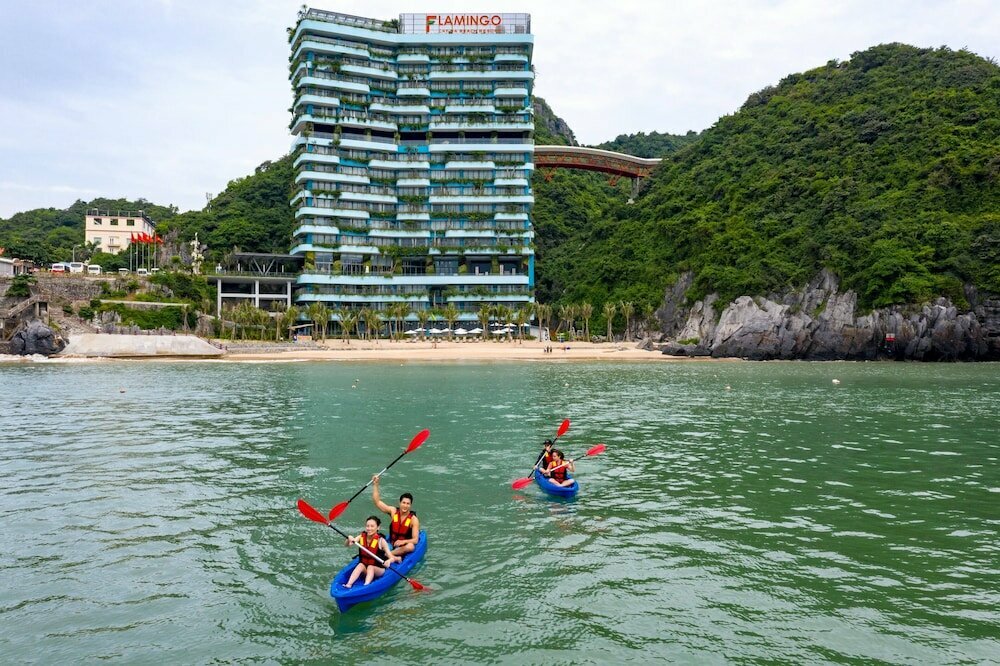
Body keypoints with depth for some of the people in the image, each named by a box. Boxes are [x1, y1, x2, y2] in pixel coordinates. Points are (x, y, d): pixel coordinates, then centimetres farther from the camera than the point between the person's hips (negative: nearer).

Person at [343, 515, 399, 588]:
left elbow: (392, 557, -16)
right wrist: (349, 540, -39)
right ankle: (348, 584, -40)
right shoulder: (361, 537, -3)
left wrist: (388, 561, -40)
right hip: (363, 568, 2)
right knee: (360, 565, -26)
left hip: (378, 569, -2)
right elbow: (348, 545, -15)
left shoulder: (381, 540, -12)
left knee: (370, 567, -30)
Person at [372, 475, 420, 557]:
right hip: (391, 545, 3)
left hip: (404, 548, -3)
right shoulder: (393, 511, -1)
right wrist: (375, 485, -12)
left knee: (410, 546, -38)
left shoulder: (414, 519, -10)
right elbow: (377, 502, -5)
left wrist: (403, 542, -34)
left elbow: (415, 540, -16)